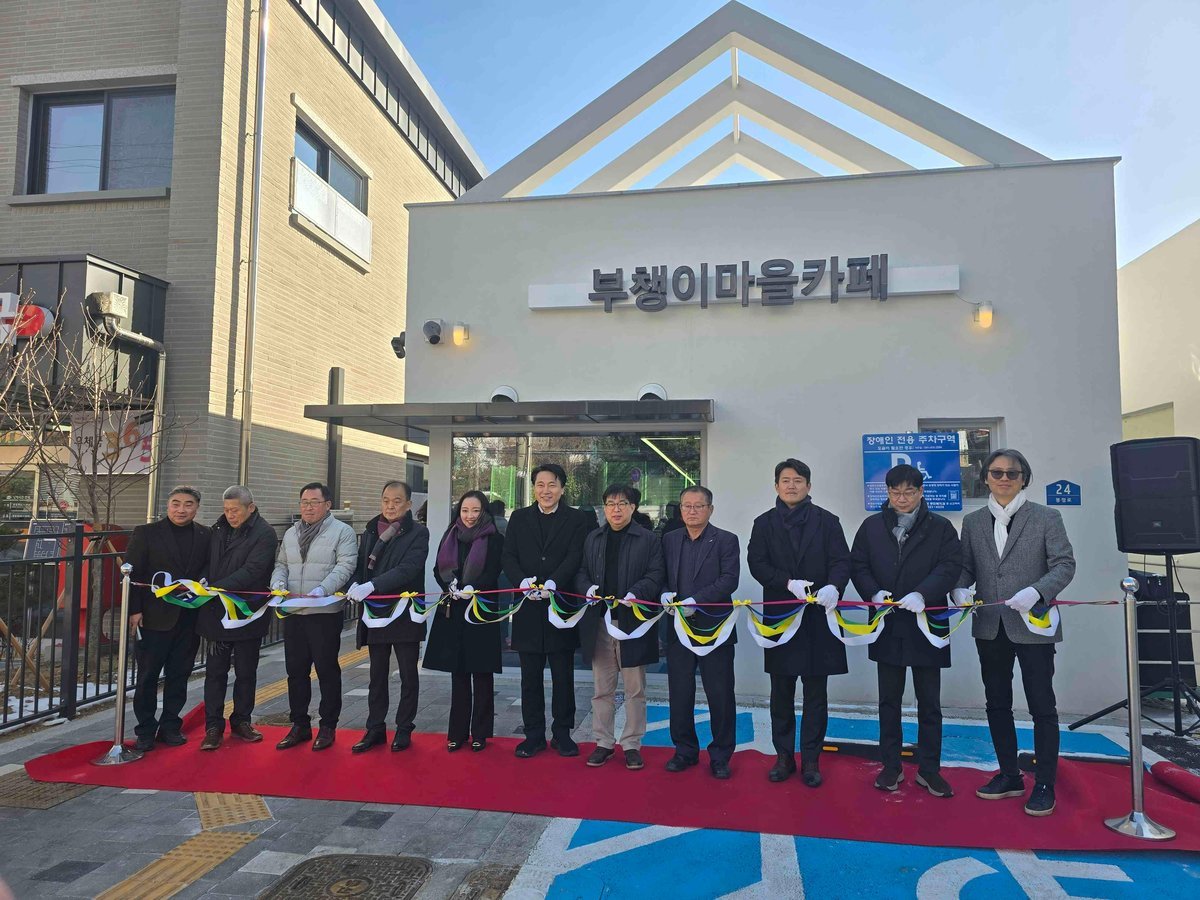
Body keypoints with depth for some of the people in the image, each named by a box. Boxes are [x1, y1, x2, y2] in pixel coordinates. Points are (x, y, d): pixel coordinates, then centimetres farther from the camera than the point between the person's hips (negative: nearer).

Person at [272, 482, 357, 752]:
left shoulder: (342, 532, -5)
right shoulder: (291, 534, 15)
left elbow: (344, 567, -14)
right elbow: (281, 564, 17)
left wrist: (322, 590, -26)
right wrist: (278, 583, -4)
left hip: (325, 613, -6)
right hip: (293, 613, 6)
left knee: (327, 670, 3)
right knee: (295, 671, 12)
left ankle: (327, 726, 16)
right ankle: (299, 725, 25)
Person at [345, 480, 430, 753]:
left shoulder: (418, 533, -9)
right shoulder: (370, 531, 9)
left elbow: (409, 569, -21)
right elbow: (360, 565, 7)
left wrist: (370, 586, -29)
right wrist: (355, 585, -16)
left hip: (405, 615, -4)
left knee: (408, 675, 9)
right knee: (377, 675, 14)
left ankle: (404, 729, 22)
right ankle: (375, 728, 25)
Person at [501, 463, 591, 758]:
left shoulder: (577, 519, 1)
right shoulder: (519, 518, 9)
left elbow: (575, 557, -10)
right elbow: (509, 557, 2)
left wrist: (552, 583, -26)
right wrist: (522, 581, -18)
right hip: (528, 607, 2)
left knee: (563, 676, 8)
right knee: (531, 676, 10)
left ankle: (562, 733, 22)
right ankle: (534, 735, 22)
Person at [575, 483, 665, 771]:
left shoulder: (648, 539, 0)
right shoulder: (592, 539, 11)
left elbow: (656, 575, -5)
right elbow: (581, 572, 12)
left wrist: (637, 593, -22)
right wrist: (588, 587, -10)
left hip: (633, 623, -3)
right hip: (599, 623, 3)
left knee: (635, 689, 6)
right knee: (602, 689, 11)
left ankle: (632, 744, 19)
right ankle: (603, 742, 23)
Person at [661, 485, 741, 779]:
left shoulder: (726, 540, -2)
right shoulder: (669, 539, 10)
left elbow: (729, 580, -13)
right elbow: (660, 575, 11)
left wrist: (696, 601, -21)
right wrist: (665, 594, -11)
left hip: (714, 628, -3)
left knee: (720, 696, 4)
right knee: (679, 694, 10)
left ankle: (720, 755, 20)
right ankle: (685, 750, 26)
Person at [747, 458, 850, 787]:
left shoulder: (827, 521, 4)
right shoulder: (764, 523, 7)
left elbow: (841, 561, -4)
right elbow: (757, 563, -3)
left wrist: (833, 587, -26)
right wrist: (789, 583, -18)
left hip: (818, 616, -1)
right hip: (780, 616, 1)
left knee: (816, 693, 6)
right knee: (781, 692, 10)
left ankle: (811, 760, 18)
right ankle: (784, 756, 22)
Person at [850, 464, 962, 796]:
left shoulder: (941, 528, 0)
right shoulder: (871, 526, 6)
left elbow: (950, 566, -11)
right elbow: (857, 565, 3)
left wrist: (922, 594, -26)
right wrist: (874, 593, -16)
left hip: (926, 626, -1)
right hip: (887, 626, 2)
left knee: (930, 702, 8)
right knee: (889, 700, 12)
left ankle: (929, 769, 22)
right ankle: (890, 766, 24)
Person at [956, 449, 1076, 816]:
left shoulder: (1046, 518, -2)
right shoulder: (973, 522, 8)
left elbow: (1064, 564, -7)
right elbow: (965, 567, 9)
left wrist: (1036, 592, -23)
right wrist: (961, 589, -12)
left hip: (1033, 626, -4)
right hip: (990, 627, 4)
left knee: (1042, 707, 4)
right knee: (997, 704, 13)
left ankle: (1044, 785, 17)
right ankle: (1010, 775, 27)